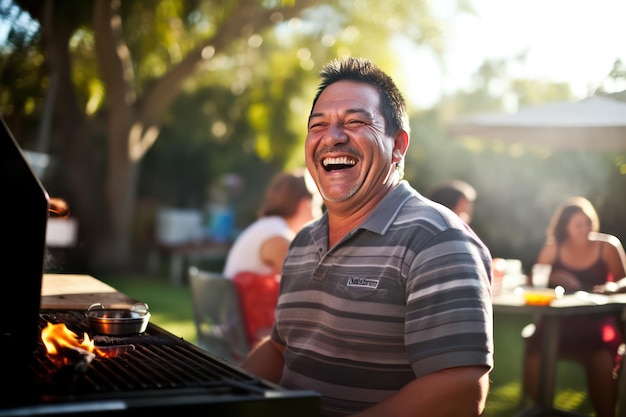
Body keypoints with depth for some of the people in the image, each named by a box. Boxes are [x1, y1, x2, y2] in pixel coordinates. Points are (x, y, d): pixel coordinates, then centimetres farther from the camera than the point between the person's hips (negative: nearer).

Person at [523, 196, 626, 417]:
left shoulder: (607, 247, 3)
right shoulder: (553, 249, 6)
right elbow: (533, 281, 5)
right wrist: (553, 277, -15)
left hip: (597, 319, -1)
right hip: (560, 318, 1)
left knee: (601, 354, -34)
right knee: (535, 345, -29)